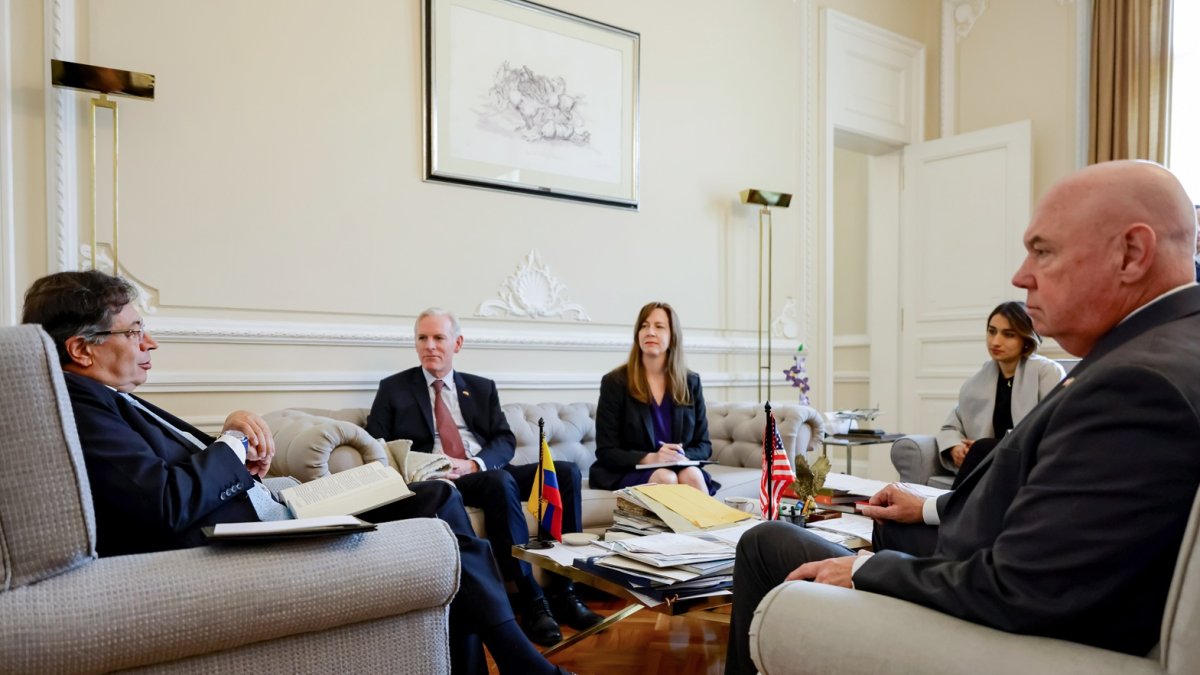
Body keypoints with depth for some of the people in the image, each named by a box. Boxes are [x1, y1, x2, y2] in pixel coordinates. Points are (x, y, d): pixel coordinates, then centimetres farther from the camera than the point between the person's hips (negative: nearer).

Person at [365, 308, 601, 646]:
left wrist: (474, 464, -13)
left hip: (487, 471, 4)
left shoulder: (482, 387, 18)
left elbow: (505, 441, 8)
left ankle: (562, 591, -19)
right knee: (501, 482, -36)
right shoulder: (394, 388, 11)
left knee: (567, 471, -19)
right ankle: (529, 598, -31)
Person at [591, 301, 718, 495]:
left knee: (692, 475, -31)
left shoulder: (691, 382, 7)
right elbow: (606, 452, -7)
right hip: (629, 472, -3)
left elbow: (704, 445, 10)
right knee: (666, 478, -33)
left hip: (679, 468, 3)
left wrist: (683, 457, -15)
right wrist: (650, 458, -23)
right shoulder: (614, 383, -4)